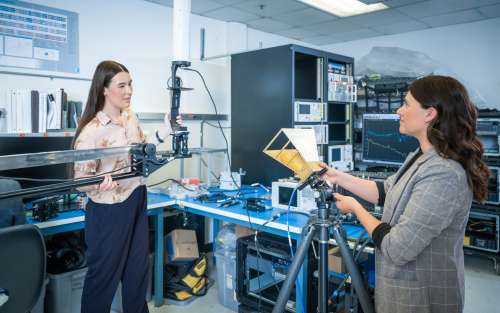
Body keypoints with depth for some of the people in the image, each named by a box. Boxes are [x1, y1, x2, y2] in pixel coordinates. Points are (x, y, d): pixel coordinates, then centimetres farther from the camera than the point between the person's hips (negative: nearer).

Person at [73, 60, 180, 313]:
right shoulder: (91, 131, -22)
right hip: (109, 212, -7)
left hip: (136, 204, 7)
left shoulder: (131, 117, 1)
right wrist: (100, 183, -39)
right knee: (104, 275, 10)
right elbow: (80, 181, -18)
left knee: (138, 270, 20)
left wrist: (164, 132, 1)